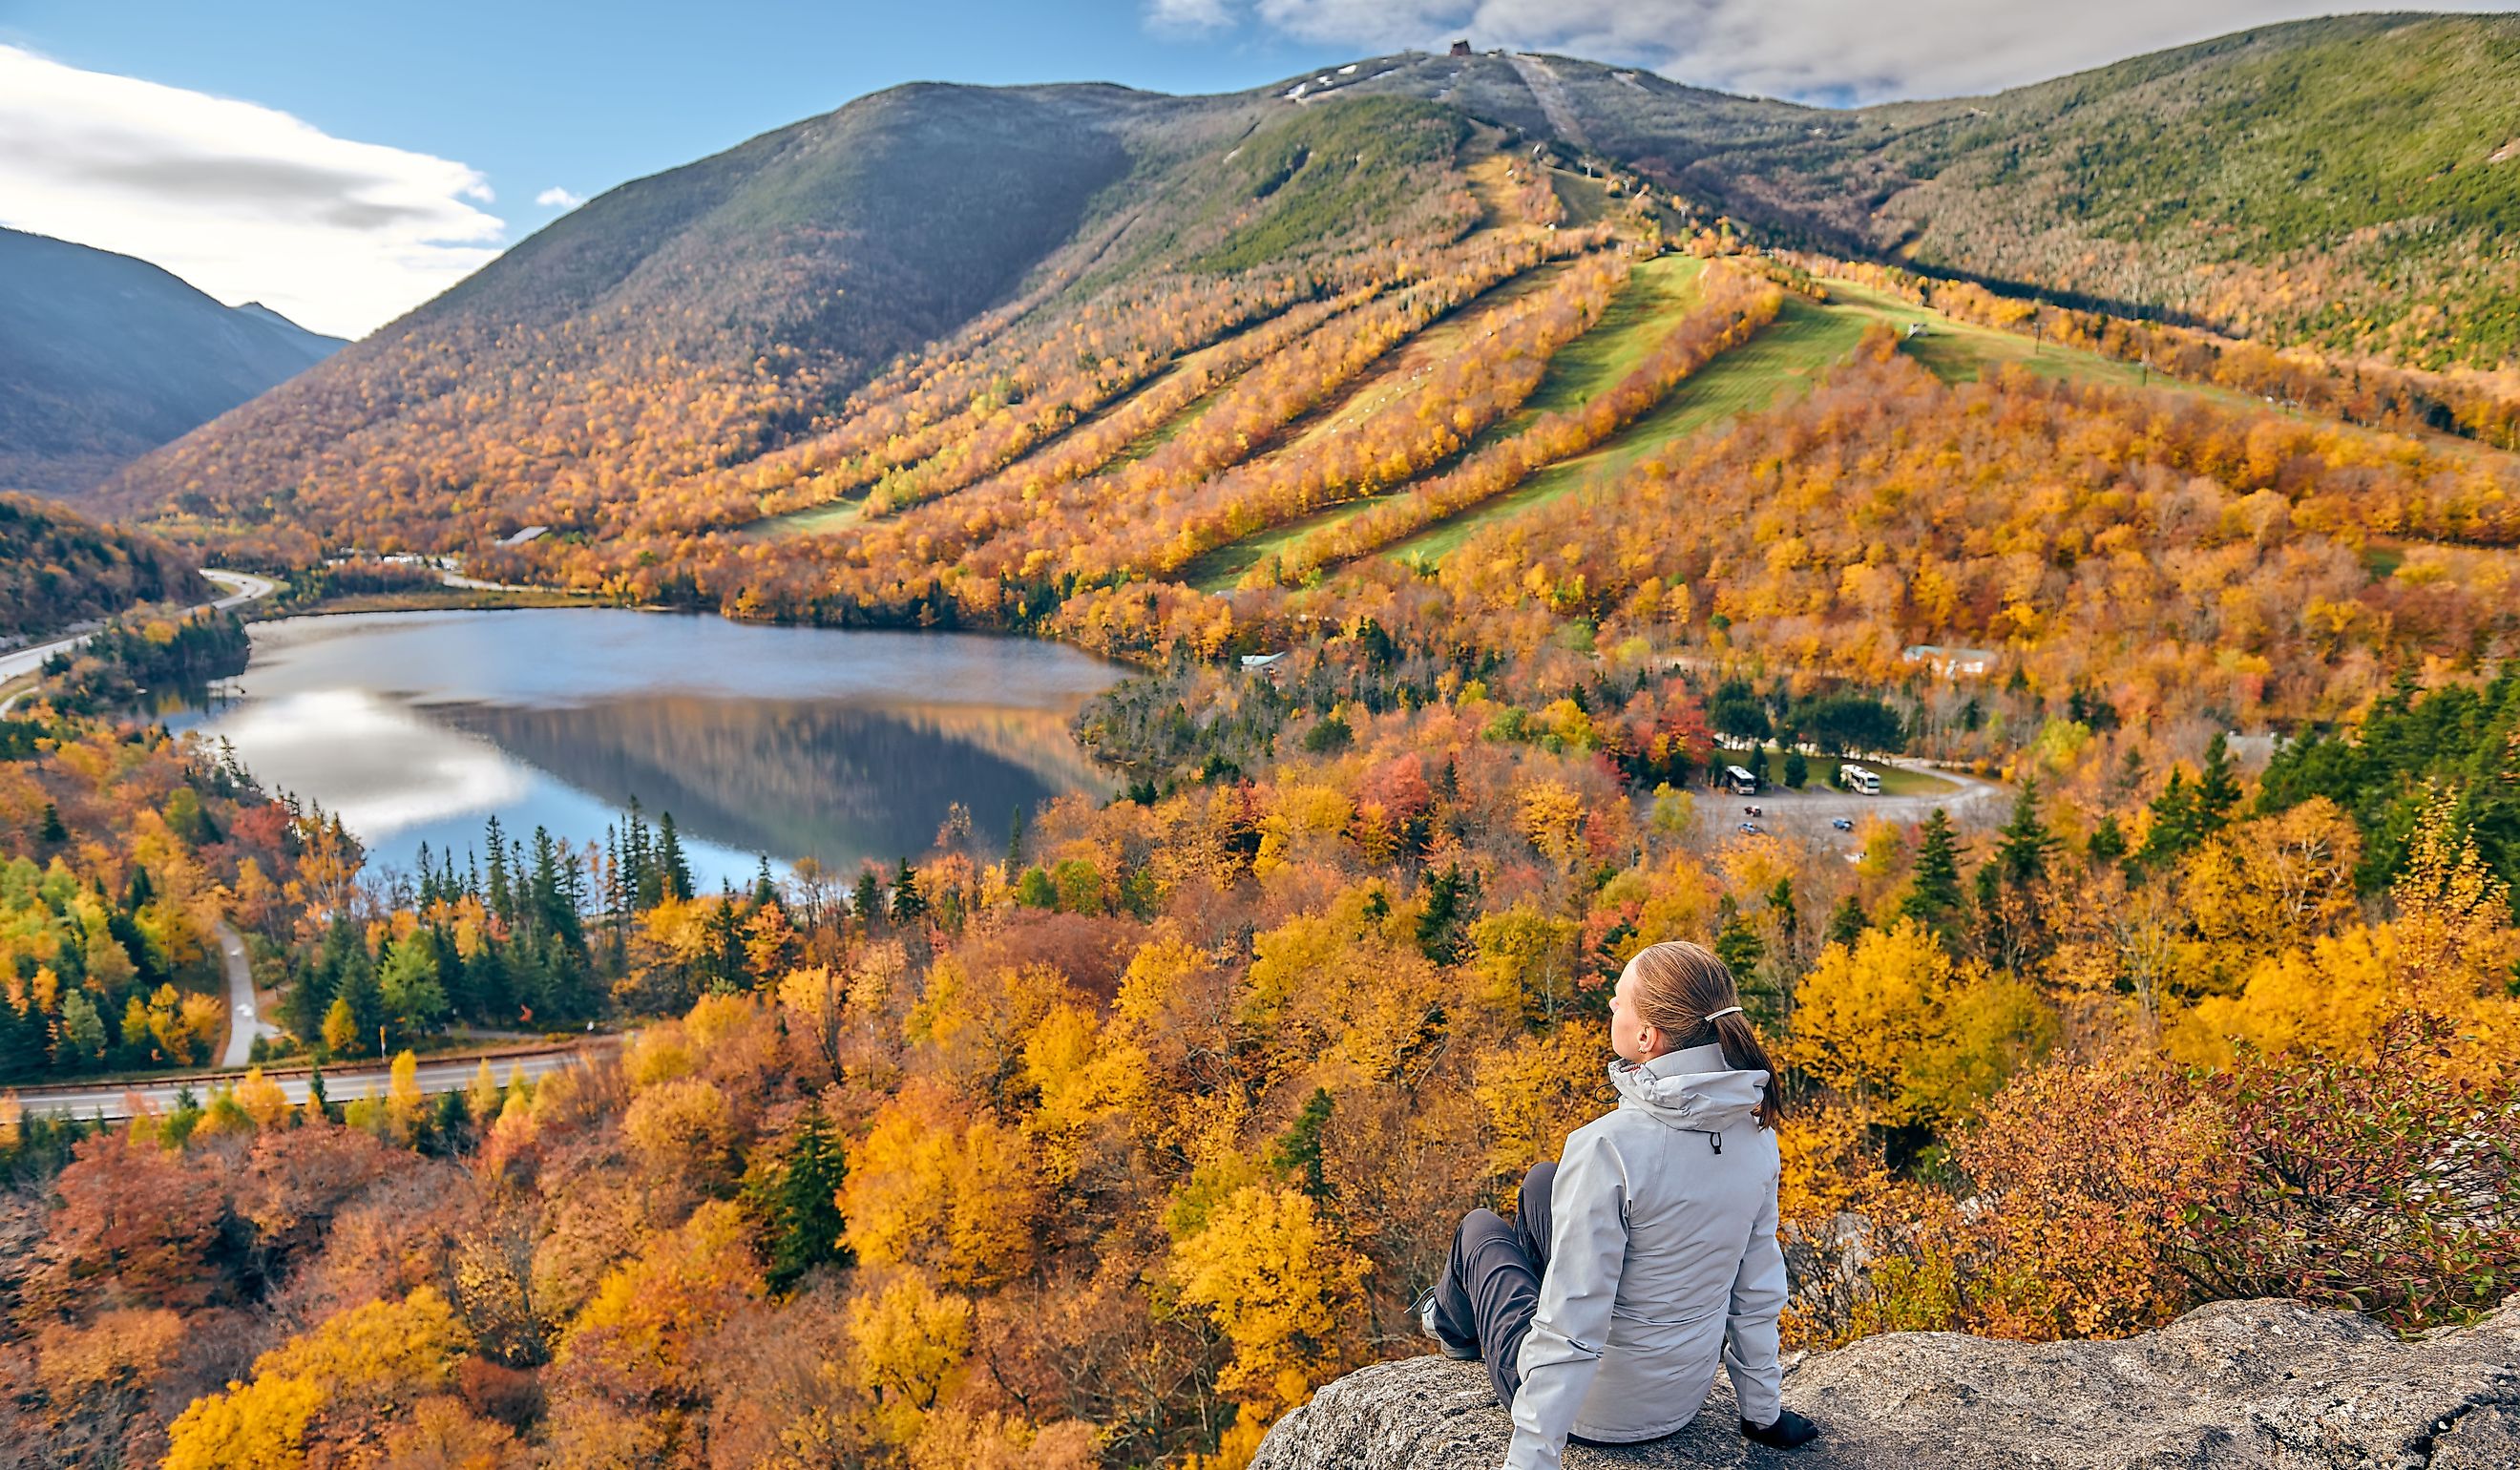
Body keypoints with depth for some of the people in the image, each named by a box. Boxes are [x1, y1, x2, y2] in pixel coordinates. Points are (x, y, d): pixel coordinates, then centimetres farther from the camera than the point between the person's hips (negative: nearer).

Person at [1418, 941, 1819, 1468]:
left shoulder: (1609, 1146, -32)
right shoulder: (1755, 1131, -11)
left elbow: (1569, 1329, -30)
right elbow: (1758, 1288, 0)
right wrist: (1763, 1411, 13)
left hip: (1599, 1407, -6)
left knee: (1480, 1229, 20)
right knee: (1543, 1183, 22)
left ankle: (1455, 1324, 54)